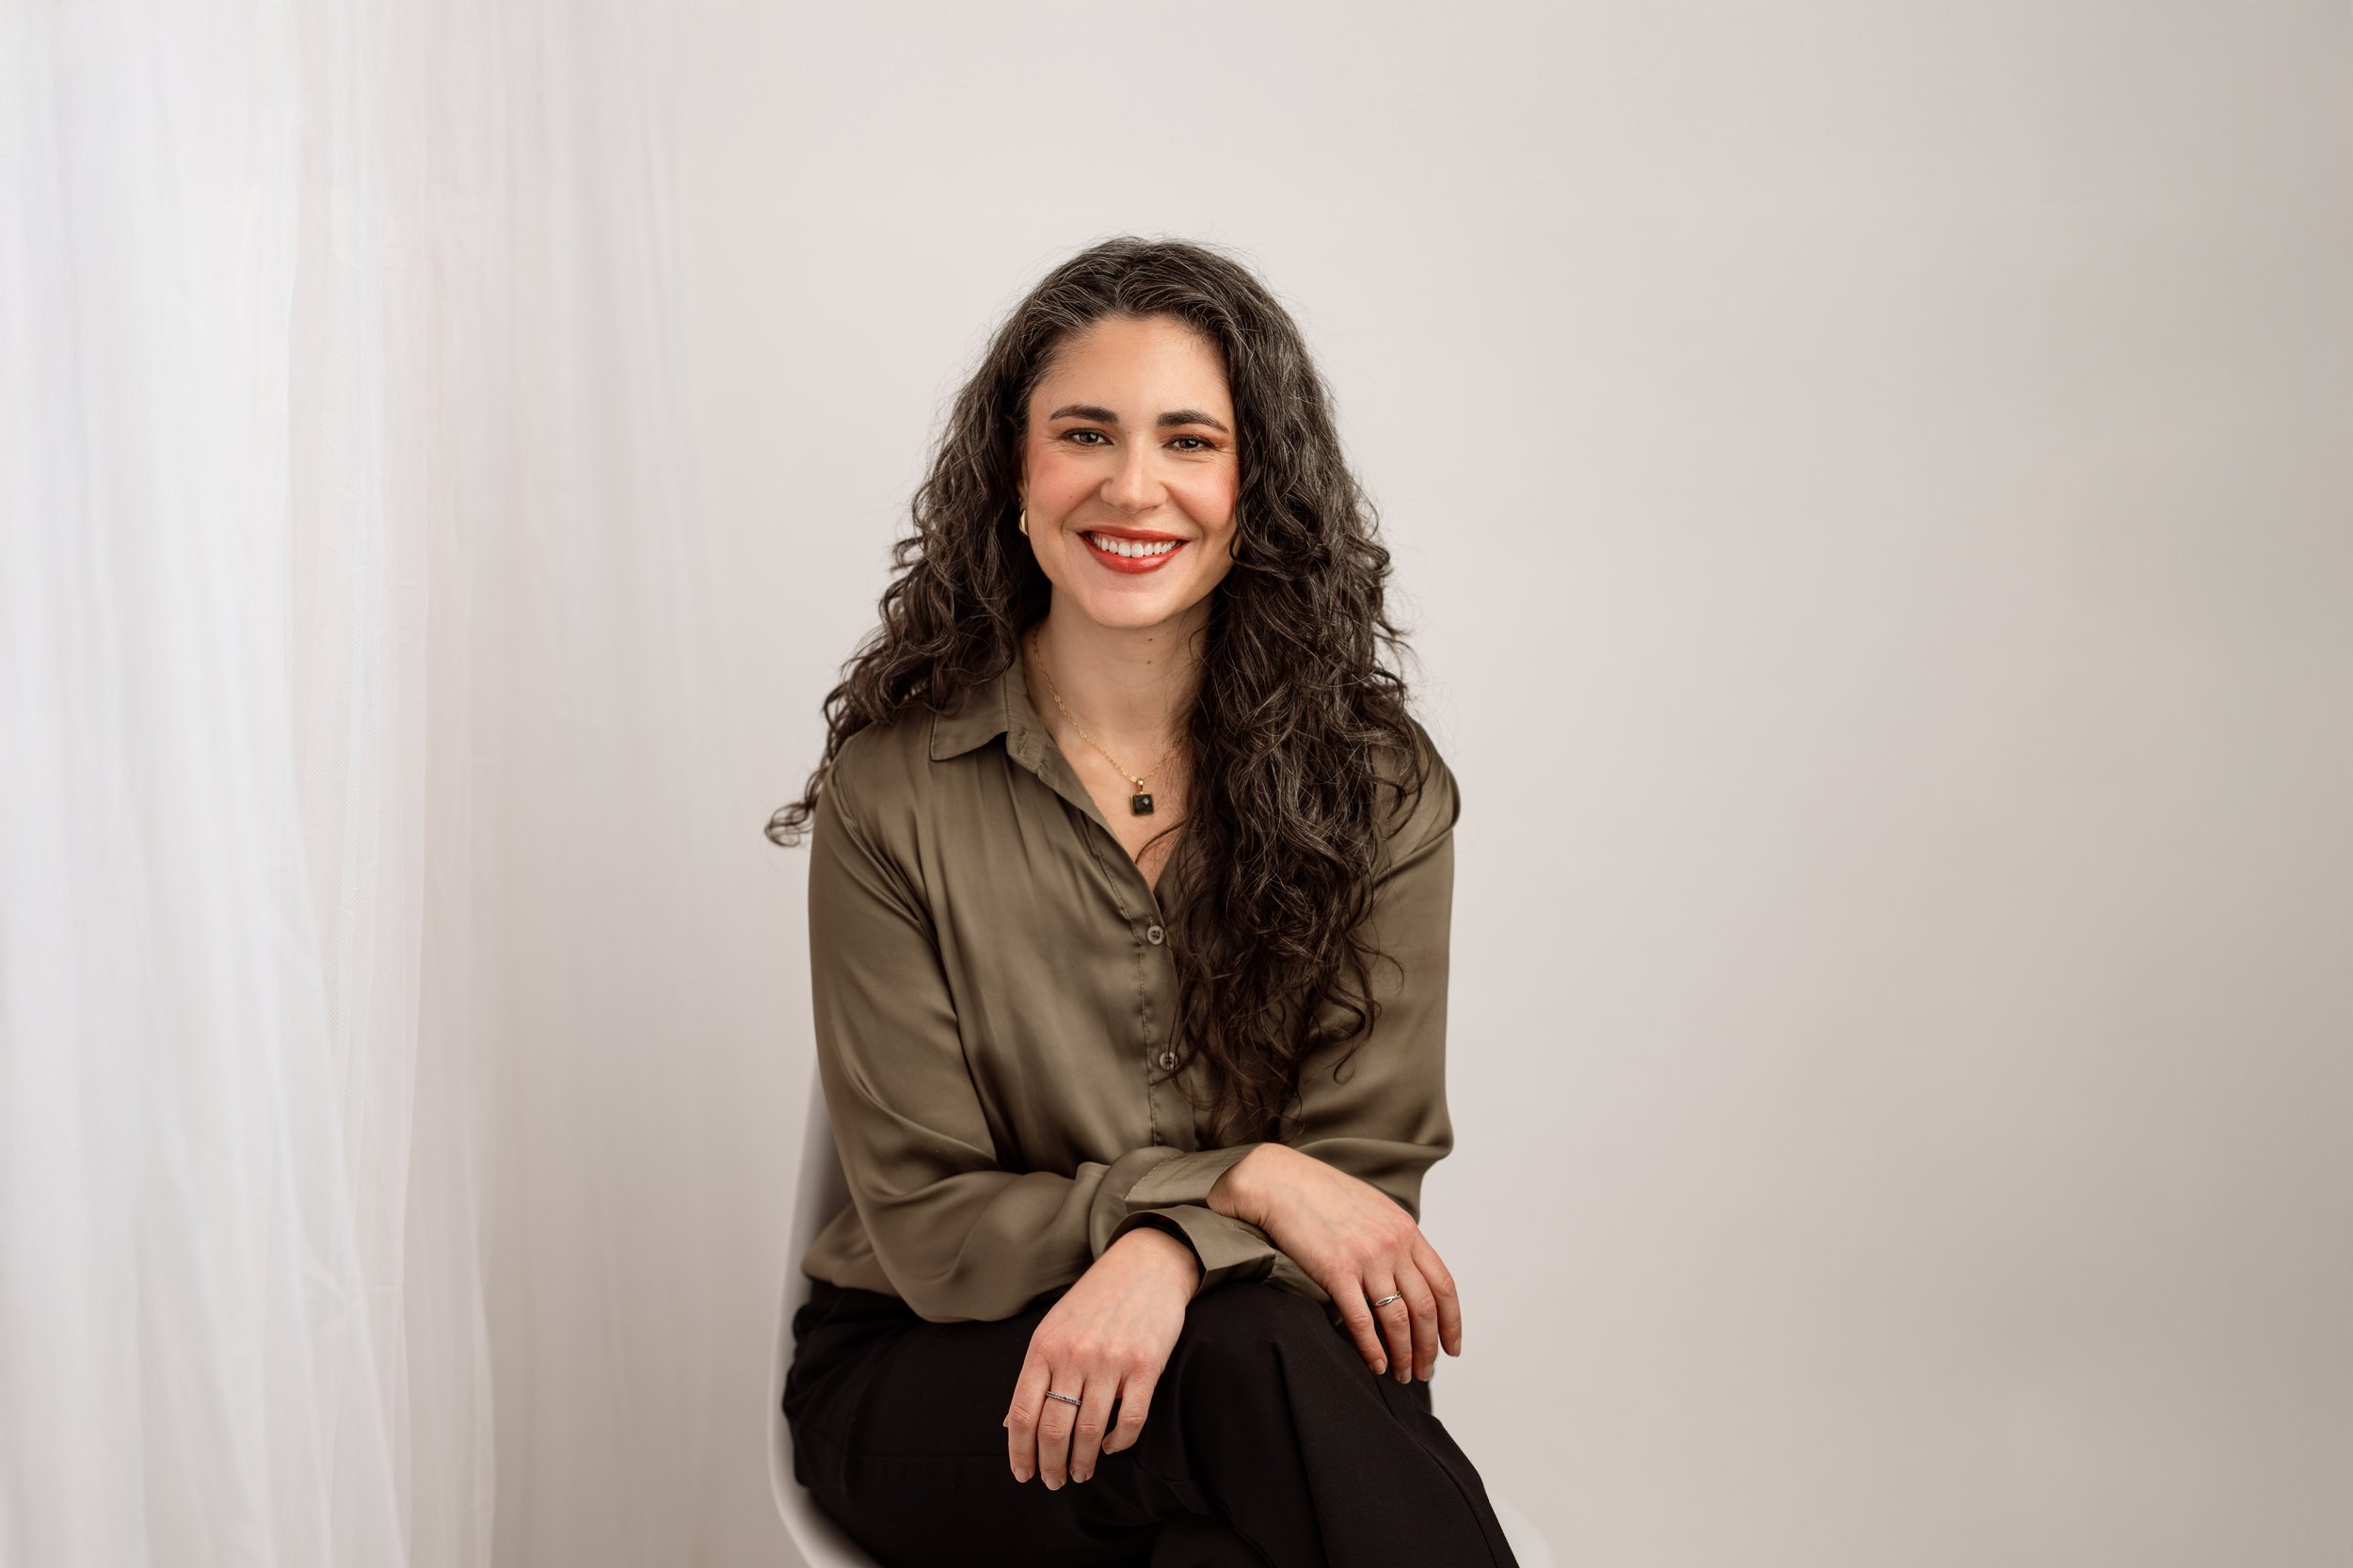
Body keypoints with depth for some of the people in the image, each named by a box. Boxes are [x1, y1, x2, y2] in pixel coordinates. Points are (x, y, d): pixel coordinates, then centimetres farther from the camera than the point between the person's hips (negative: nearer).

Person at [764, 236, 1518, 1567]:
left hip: (1258, 1353, 2)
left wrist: (1171, 1254, -26)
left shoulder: (1378, 790, -2)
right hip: (926, 1383, -1)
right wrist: (1237, 1179, -18)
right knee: (1257, 1366, -33)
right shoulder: (894, 793, -5)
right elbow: (927, 1226, -5)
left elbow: (1367, 1170, -4)